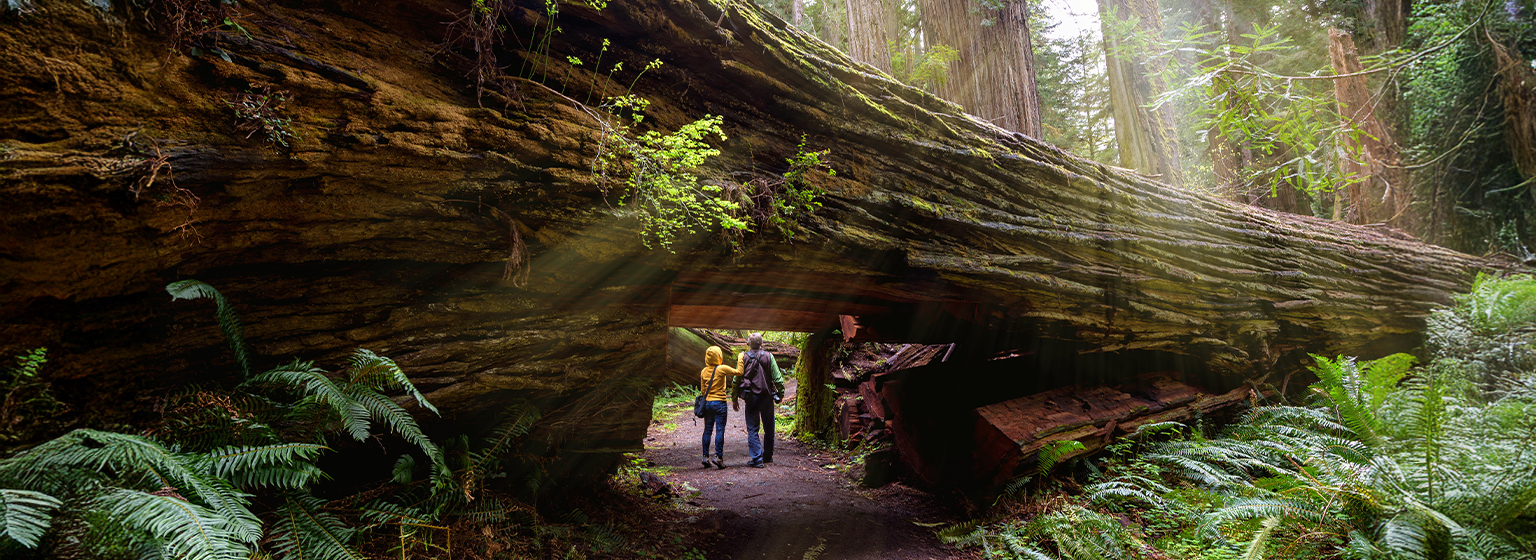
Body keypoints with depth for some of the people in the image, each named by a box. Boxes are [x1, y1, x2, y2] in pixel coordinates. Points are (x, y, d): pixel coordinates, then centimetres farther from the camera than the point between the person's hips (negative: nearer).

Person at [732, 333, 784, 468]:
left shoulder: (743, 358, -1)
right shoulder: (768, 356, -2)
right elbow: (777, 379, -3)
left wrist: (734, 399, 7)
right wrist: (780, 394, 9)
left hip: (751, 398, -1)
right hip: (767, 397, 1)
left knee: (752, 429, 4)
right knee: (768, 428, 15)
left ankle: (757, 458, -3)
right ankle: (768, 456, 25)